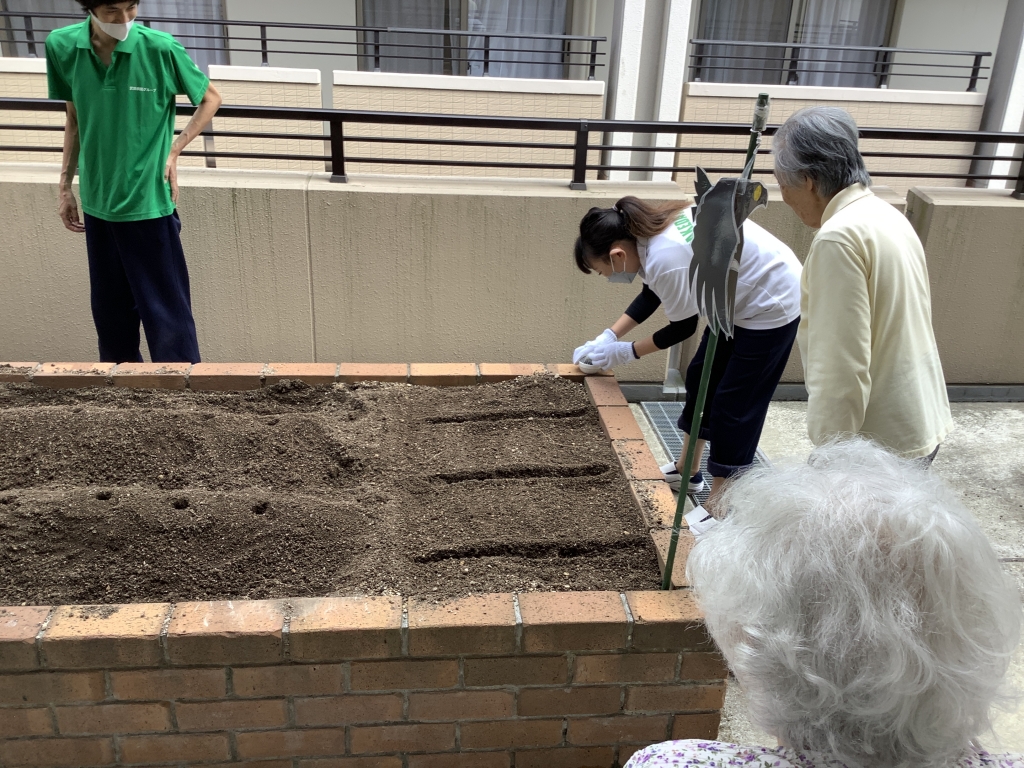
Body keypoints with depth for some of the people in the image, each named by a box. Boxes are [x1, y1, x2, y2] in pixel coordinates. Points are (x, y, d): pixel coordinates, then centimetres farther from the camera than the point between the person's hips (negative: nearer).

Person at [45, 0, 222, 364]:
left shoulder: (161, 48, -13)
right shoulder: (62, 47, -2)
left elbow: (211, 99, 2)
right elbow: (75, 118, 11)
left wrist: (174, 151, -7)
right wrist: (65, 186, 12)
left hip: (149, 201, -4)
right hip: (97, 201, 4)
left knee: (164, 307, 0)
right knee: (108, 307, 16)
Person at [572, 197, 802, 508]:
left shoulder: (666, 260, -34)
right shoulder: (648, 229, -8)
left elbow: (683, 328, -18)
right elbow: (651, 295, 8)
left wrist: (626, 352, -6)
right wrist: (607, 337, 2)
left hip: (771, 304, -9)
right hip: (744, 294, 9)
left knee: (734, 402, -2)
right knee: (702, 377, 16)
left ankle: (718, 506, 11)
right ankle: (687, 470, 32)